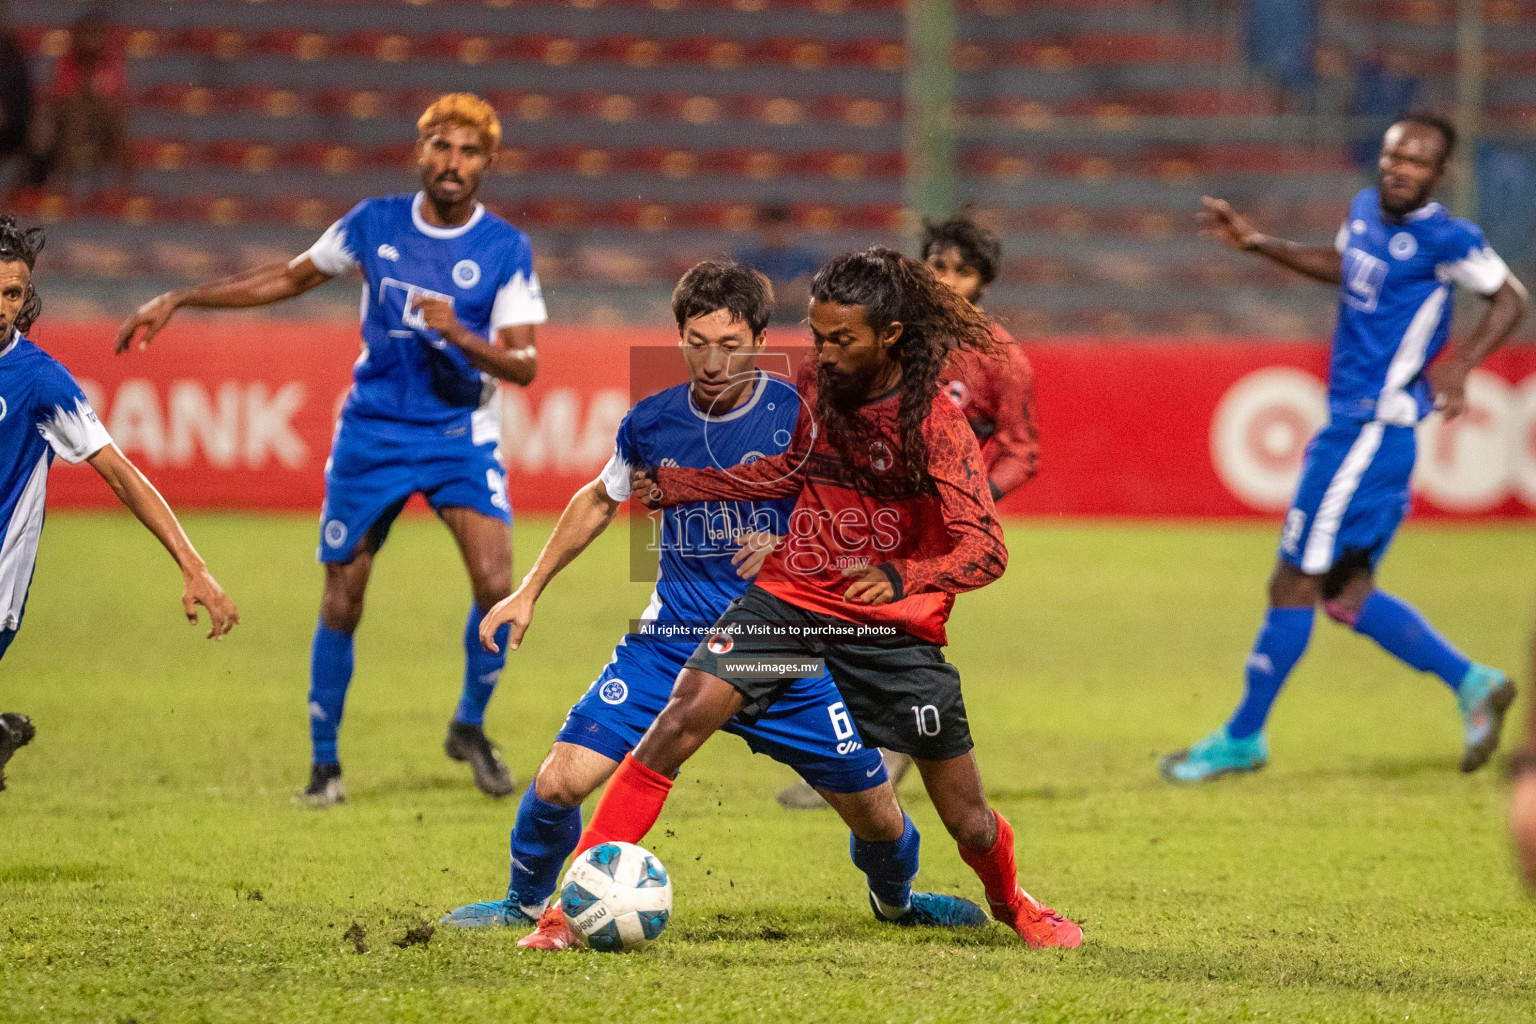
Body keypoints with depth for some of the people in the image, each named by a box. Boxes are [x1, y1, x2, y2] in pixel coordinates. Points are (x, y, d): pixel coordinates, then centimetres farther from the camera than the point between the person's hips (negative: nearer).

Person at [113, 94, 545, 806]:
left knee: (496, 585, -18)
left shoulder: (506, 250, -7)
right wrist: (179, 301, 10)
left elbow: (523, 364, -10)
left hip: (460, 435, -1)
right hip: (373, 430, 1)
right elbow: (291, 277, 12)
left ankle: (470, 727, 6)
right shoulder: (374, 224, -1)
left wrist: (459, 334, -30)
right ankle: (325, 762, 15)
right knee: (342, 600, 0)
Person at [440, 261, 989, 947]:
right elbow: (599, 501, 19)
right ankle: (530, 902, 17)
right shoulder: (652, 424, -1)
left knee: (878, 816, 2)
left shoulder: (799, 417, -11)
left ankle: (895, 898, 38)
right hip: (672, 639, 1)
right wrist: (529, 590, 19)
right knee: (561, 780, -13)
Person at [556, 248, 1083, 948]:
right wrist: (674, 486, 11)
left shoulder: (935, 422, -17)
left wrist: (902, 578, -44)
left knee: (967, 820, 5)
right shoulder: (815, 385, -1)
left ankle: (1012, 902, 41)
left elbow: (985, 549, -25)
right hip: (791, 594, 3)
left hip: (893, 622, -3)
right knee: (682, 718, -20)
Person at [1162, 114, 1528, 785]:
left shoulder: (1445, 239, -13)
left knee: (1295, 583, -3)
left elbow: (1510, 298, -6)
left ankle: (1243, 738, 8)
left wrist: (1459, 367, -18)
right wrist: (1256, 245, 25)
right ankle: (1472, 684, 16)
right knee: (1346, 595, 10)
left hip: (1372, 431, -9)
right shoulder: (1365, 210, 9)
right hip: (1351, 426, 9)